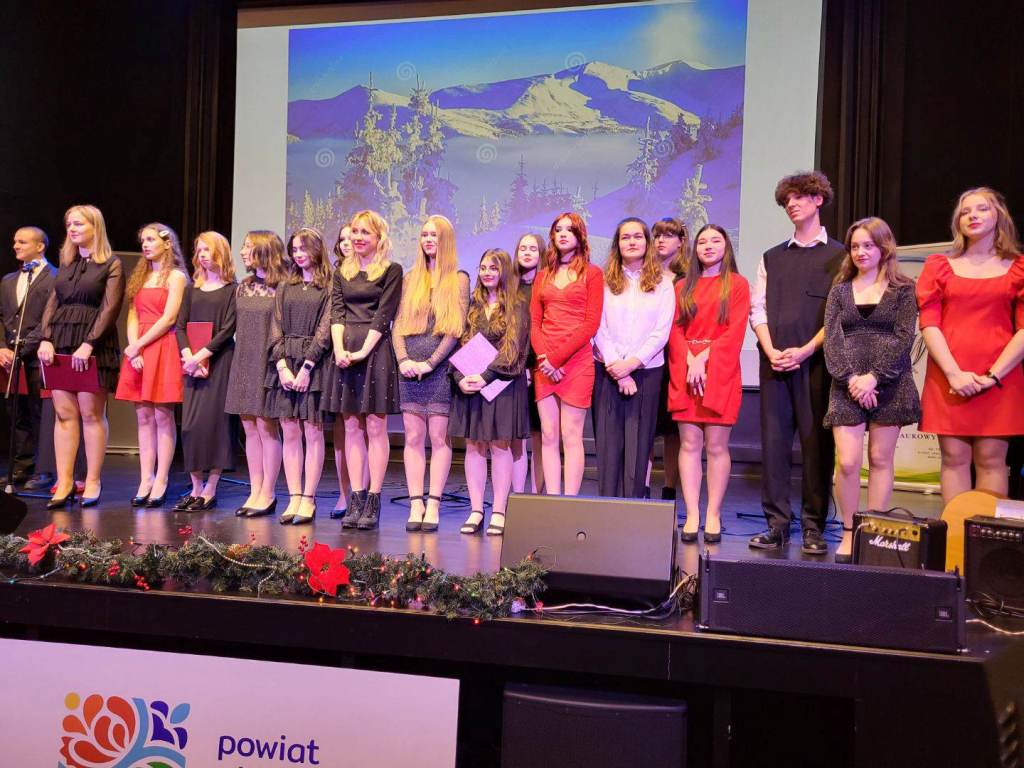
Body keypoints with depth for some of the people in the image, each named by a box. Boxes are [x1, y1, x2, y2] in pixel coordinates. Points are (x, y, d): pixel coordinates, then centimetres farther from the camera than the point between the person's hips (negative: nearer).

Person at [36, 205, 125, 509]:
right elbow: (52, 305, 14)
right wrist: (45, 339, -2)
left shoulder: (112, 265, 0)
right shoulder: (65, 265, 18)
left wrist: (88, 344, -17)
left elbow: (109, 309, -9)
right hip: (61, 344, 5)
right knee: (64, 413, 3)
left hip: (94, 345, -5)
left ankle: (93, 482, 4)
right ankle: (64, 483, 5)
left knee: (91, 414, -3)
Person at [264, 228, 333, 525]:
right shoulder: (285, 287, 16)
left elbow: (325, 329, -7)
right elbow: (276, 329, 9)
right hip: (284, 362, 4)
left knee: (312, 432, -3)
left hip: (314, 363, -4)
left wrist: (306, 366, -14)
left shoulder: (329, 287, 2)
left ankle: (308, 499, 1)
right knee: (290, 433, 3)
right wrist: (282, 365, -5)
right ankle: (294, 498, 7)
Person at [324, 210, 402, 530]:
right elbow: (336, 312, 8)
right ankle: (356, 500, 7)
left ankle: (373, 502, -1)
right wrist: (340, 349, -8)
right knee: (352, 428, 4)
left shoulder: (391, 271, 3)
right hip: (345, 353, 5)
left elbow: (383, 315, -6)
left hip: (375, 351, -4)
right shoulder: (342, 271, 17)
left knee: (375, 427, -4)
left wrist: (363, 351, -14)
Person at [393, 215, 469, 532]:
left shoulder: (458, 279, 5)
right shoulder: (410, 279, 16)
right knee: (413, 437, 2)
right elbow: (398, 325, 10)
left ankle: (433, 505, 0)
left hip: (440, 366, -3)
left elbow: (456, 328, -4)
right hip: (410, 367, 3)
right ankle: (415, 503, 5)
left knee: (439, 437, -3)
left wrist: (431, 362, -12)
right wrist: (403, 359, -6)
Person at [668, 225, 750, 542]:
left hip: (720, 372, -2)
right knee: (689, 443, -1)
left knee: (716, 446, -3)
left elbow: (735, 332, -3)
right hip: (684, 372, 3)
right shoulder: (683, 287, 16)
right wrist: (690, 361, -9)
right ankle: (692, 514, 1)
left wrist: (703, 359, -12)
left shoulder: (737, 284, 7)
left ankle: (713, 515, 3)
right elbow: (675, 329, 7)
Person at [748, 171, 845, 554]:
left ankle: (813, 526, 5)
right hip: (774, 361, 3)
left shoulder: (838, 255, 6)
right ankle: (777, 523, 7)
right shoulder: (772, 257, 18)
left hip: (817, 361, -3)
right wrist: (770, 351, -5)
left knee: (817, 443, -2)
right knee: (773, 440, 1)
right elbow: (758, 309, 11)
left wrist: (805, 350, -13)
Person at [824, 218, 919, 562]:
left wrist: (874, 377, -15)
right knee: (847, 462, -7)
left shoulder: (903, 289, 5)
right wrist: (850, 378, -12)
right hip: (848, 387, 1)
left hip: (889, 386, -1)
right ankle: (849, 533, 7)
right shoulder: (840, 290, 11)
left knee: (880, 460, 4)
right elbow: (832, 339, 2)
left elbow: (903, 338, -5)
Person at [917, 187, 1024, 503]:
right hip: (948, 377, 1)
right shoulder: (939, 266, 10)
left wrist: (993, 375, -11)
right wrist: (954, 373, -11)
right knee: (954, 458, 0)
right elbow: (929, 324, 1)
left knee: (990, 459, 0)